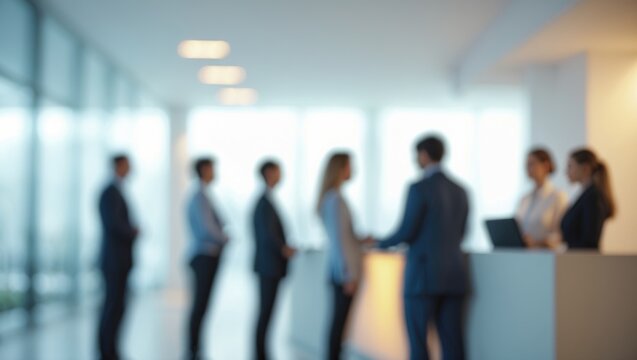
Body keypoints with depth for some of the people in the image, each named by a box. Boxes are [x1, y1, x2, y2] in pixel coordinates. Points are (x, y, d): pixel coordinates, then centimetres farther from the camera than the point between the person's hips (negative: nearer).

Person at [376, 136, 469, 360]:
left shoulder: (419, 188, -10)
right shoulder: (460, 191, 11)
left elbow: (407, 231, -11)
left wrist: (383, 244, 8)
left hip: (423, 274, -6)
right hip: (454, 275, 6)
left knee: (418, 341, 0)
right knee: (451, 341, 6)